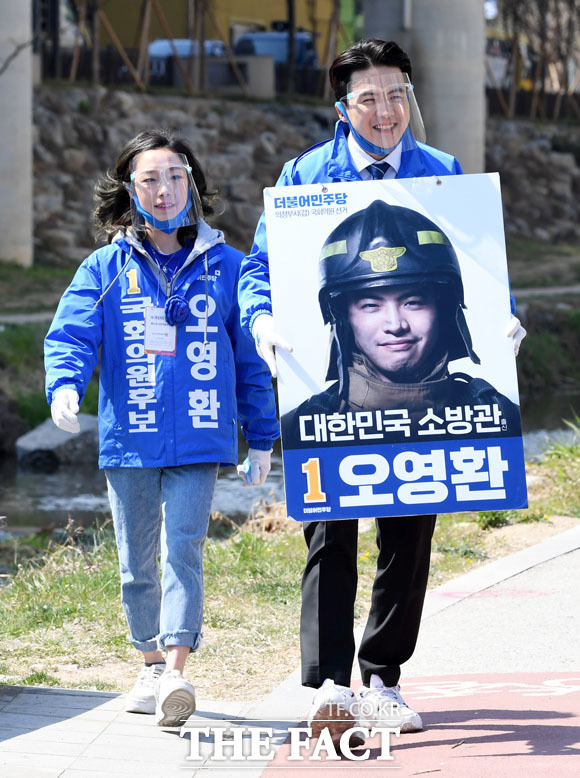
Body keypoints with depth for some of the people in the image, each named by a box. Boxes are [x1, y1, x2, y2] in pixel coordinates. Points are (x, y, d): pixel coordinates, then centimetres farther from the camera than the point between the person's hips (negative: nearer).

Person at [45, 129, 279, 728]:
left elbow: (251, 356, 11)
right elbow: (72, 333, -4)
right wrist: (64, 385, -25)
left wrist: (261, 438, 11)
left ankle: (176, 672, -21)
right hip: (128, 438, 2)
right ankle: (152, 665, 25)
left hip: (199, 439, -2)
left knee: (182, 551, -14)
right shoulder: (106, 268, 6)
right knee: (137, 564, 10)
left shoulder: (223, 264, 7)